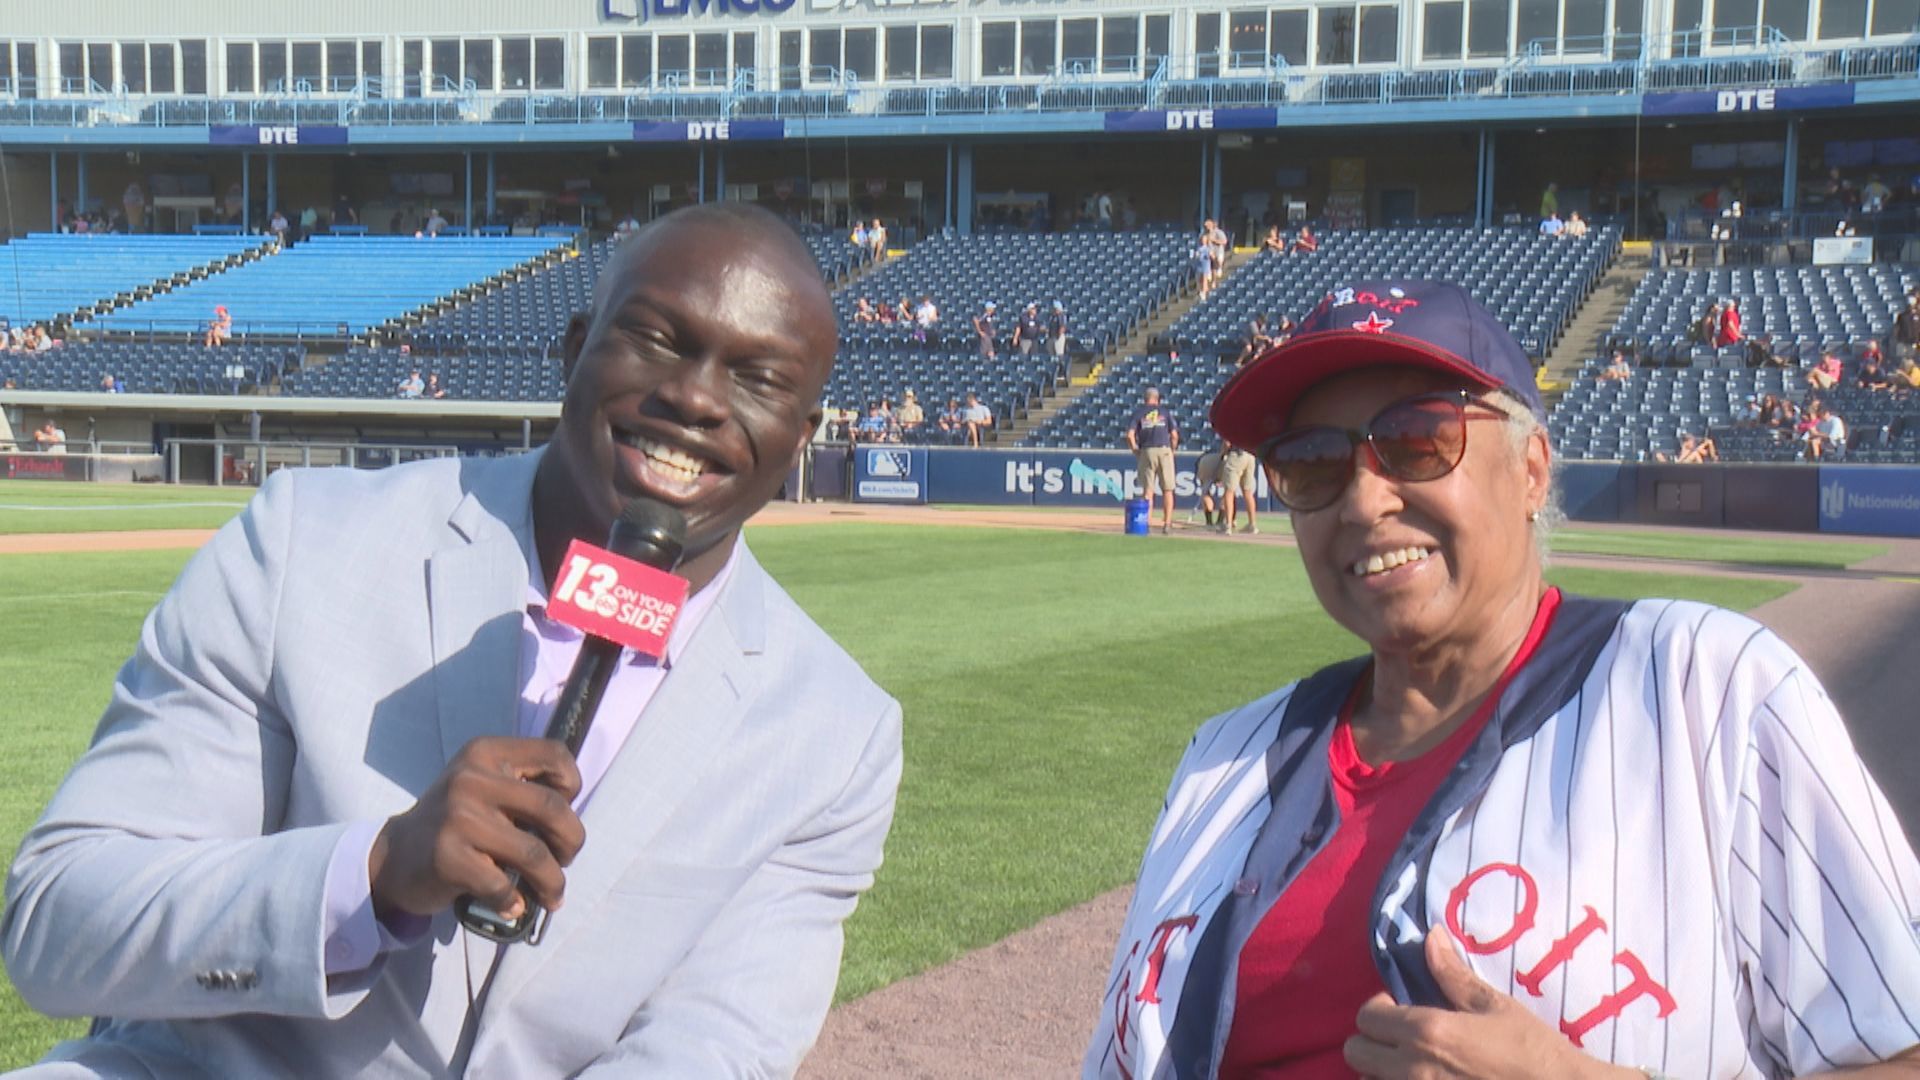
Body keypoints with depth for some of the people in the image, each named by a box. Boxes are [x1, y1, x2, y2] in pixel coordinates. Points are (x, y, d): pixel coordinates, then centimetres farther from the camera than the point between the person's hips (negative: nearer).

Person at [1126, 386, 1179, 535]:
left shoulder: (1138, 413, 8)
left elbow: (1130, 435, -4)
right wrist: (1172, 451, 12)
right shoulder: (1165, 412, 10)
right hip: (1164, 450, 0)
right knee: (1167, 489, 5)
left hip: (1146, 452, 0)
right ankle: (1167, 523, 1)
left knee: (1148, 489, 4)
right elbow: (1174, 435, 1)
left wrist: (1135, 451, 6)